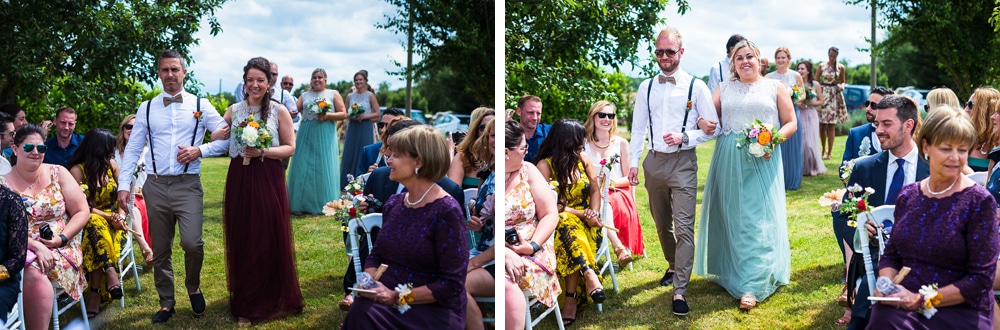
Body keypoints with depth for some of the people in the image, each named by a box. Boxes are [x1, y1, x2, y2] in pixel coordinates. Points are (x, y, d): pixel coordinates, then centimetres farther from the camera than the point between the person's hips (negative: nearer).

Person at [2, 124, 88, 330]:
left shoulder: (58, 174, 6)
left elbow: (82, 212, 4)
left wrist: (61, 238, -11)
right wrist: (36, 246, -20)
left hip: (61, 248, 0)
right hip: (22, 249, 0)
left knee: (35, 276, -32)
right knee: (34, 275, -35)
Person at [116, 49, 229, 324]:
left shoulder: (200, 105, 5)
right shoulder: (146, 108, 10)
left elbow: (227, 137, 2)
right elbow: (132, 149, 9)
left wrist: (200, 150, -12)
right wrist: (123, 185, 1)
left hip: (188, 185, -2)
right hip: (155, 187, 3)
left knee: (192, 243, -18)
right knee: (160, 250, 8)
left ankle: (193, 288, 11)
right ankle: (166, 303, 24)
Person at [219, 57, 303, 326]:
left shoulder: (279, 111, -1)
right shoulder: (234, 110, 7)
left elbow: (290, 147, -3)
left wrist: (263, 152, -16)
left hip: (268, 181, -3)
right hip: (239, 181, 3)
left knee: (270, 240, 2)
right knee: (242, 241, 6)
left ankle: (273, 299, 18)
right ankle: (246, 304, 18)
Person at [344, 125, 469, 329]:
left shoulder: (446, 211, -13)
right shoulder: (393, 204, 9)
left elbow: (451, 284, -15)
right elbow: (376, 255, 16)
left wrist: (398, 297, -19)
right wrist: (368, 281, -6)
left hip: (435, 311, -6)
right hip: (386, 301, 6)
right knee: (359, 310, -26)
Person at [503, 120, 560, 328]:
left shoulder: (528, 171, 5)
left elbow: (550, 214, 6)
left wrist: (533, 245, -12)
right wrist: (505, 253, -24)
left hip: (531, 253, 1)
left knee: (508, 285, -31)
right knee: (507, 286, -33)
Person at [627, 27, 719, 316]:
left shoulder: (696, 87, -2)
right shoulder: (646, 88, 9)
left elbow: (713, 128, -1)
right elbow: (638, 127, 12)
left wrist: (685, 137, -15)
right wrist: (633, 162, 5)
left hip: (683, 162, -4)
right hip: (653, 162, 4)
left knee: (684, 227, -11)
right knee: (661, 224, 16)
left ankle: (679, 291, -10)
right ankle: (673, 267, 38)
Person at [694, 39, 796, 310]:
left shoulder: (775, 88, 7)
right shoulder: (724, 89, 12)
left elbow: (791, 123, 5)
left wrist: (775, 139, -14)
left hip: (763, 160, -2)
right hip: (729, 160, 2)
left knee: (758, 219, -6)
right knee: (731, 216, 5)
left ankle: (752, 285, -7)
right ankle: (729, 270, 20)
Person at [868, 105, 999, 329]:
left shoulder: (979, 202, -6)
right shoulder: (908, 195, 7)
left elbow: (981, 279, -8)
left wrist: (923, 300, -15)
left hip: (961, 312, -4)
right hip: (903, 306, 4)